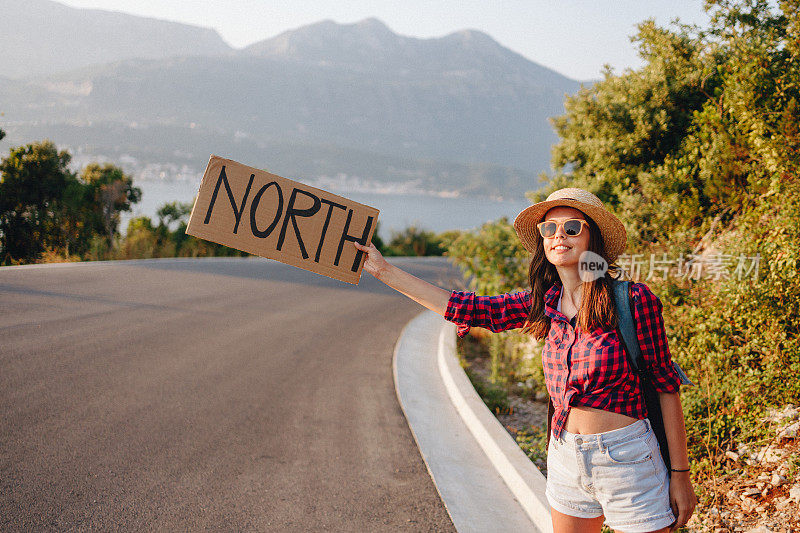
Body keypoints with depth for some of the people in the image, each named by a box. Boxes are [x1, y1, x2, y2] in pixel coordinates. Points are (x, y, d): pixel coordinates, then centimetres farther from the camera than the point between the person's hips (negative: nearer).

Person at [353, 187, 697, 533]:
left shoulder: (633, 299, -12)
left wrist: (680, 474, -6)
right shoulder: (543, 303, 1)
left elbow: (666, 385, -7)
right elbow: (465, 308, 4)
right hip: (566, 458, 5)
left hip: (626, 460, -5)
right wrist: (383, 270, 6)